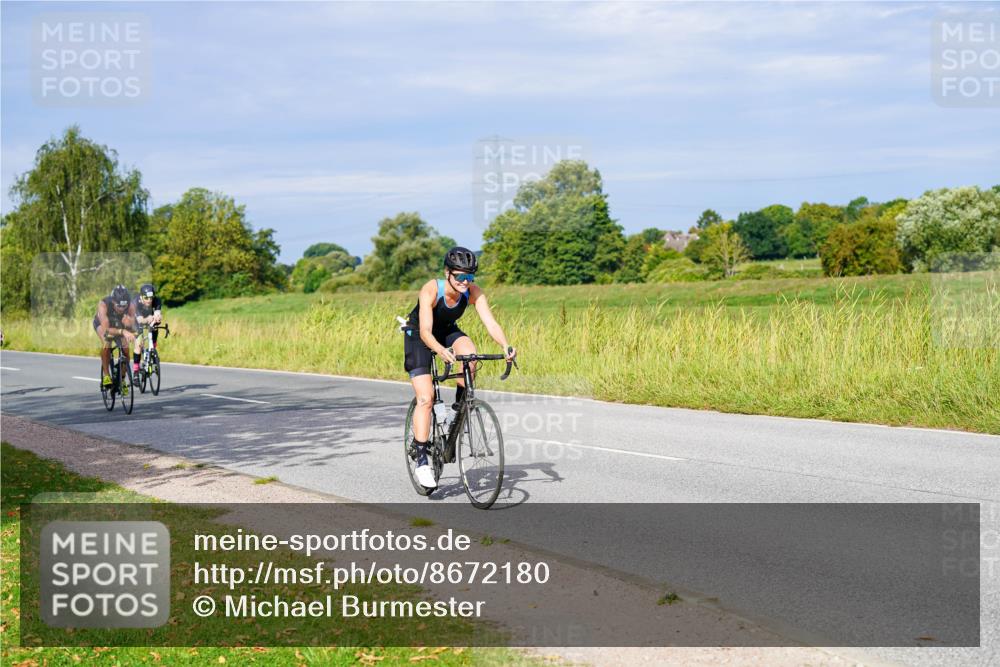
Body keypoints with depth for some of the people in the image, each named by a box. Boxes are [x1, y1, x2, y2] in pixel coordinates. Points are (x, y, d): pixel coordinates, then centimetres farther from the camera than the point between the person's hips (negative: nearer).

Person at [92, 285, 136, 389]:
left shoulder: (131, 305, -34)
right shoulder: (103, 304, -42)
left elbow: (132, 326, -37)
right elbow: (106, 329, -51)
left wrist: (128, 322, -60)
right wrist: (122, 331, -67)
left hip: (119, 324, 2)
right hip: (102, 323, -2)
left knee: (125, 347, -16)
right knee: (106, 343, -31)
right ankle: (106, 374, -17)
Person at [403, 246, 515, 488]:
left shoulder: (473, 292, -23)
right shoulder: (431, 290, -34)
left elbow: (491, 324, -30)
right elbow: (425, 331, -41)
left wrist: (506, 346, -49)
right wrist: (441, 351, -59)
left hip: (448, 331, 4)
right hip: (418, 335, -4)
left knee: (469, 353, -31)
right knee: (426, 398, -15)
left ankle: (460, 405, -7)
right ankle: (421, 461, -8)